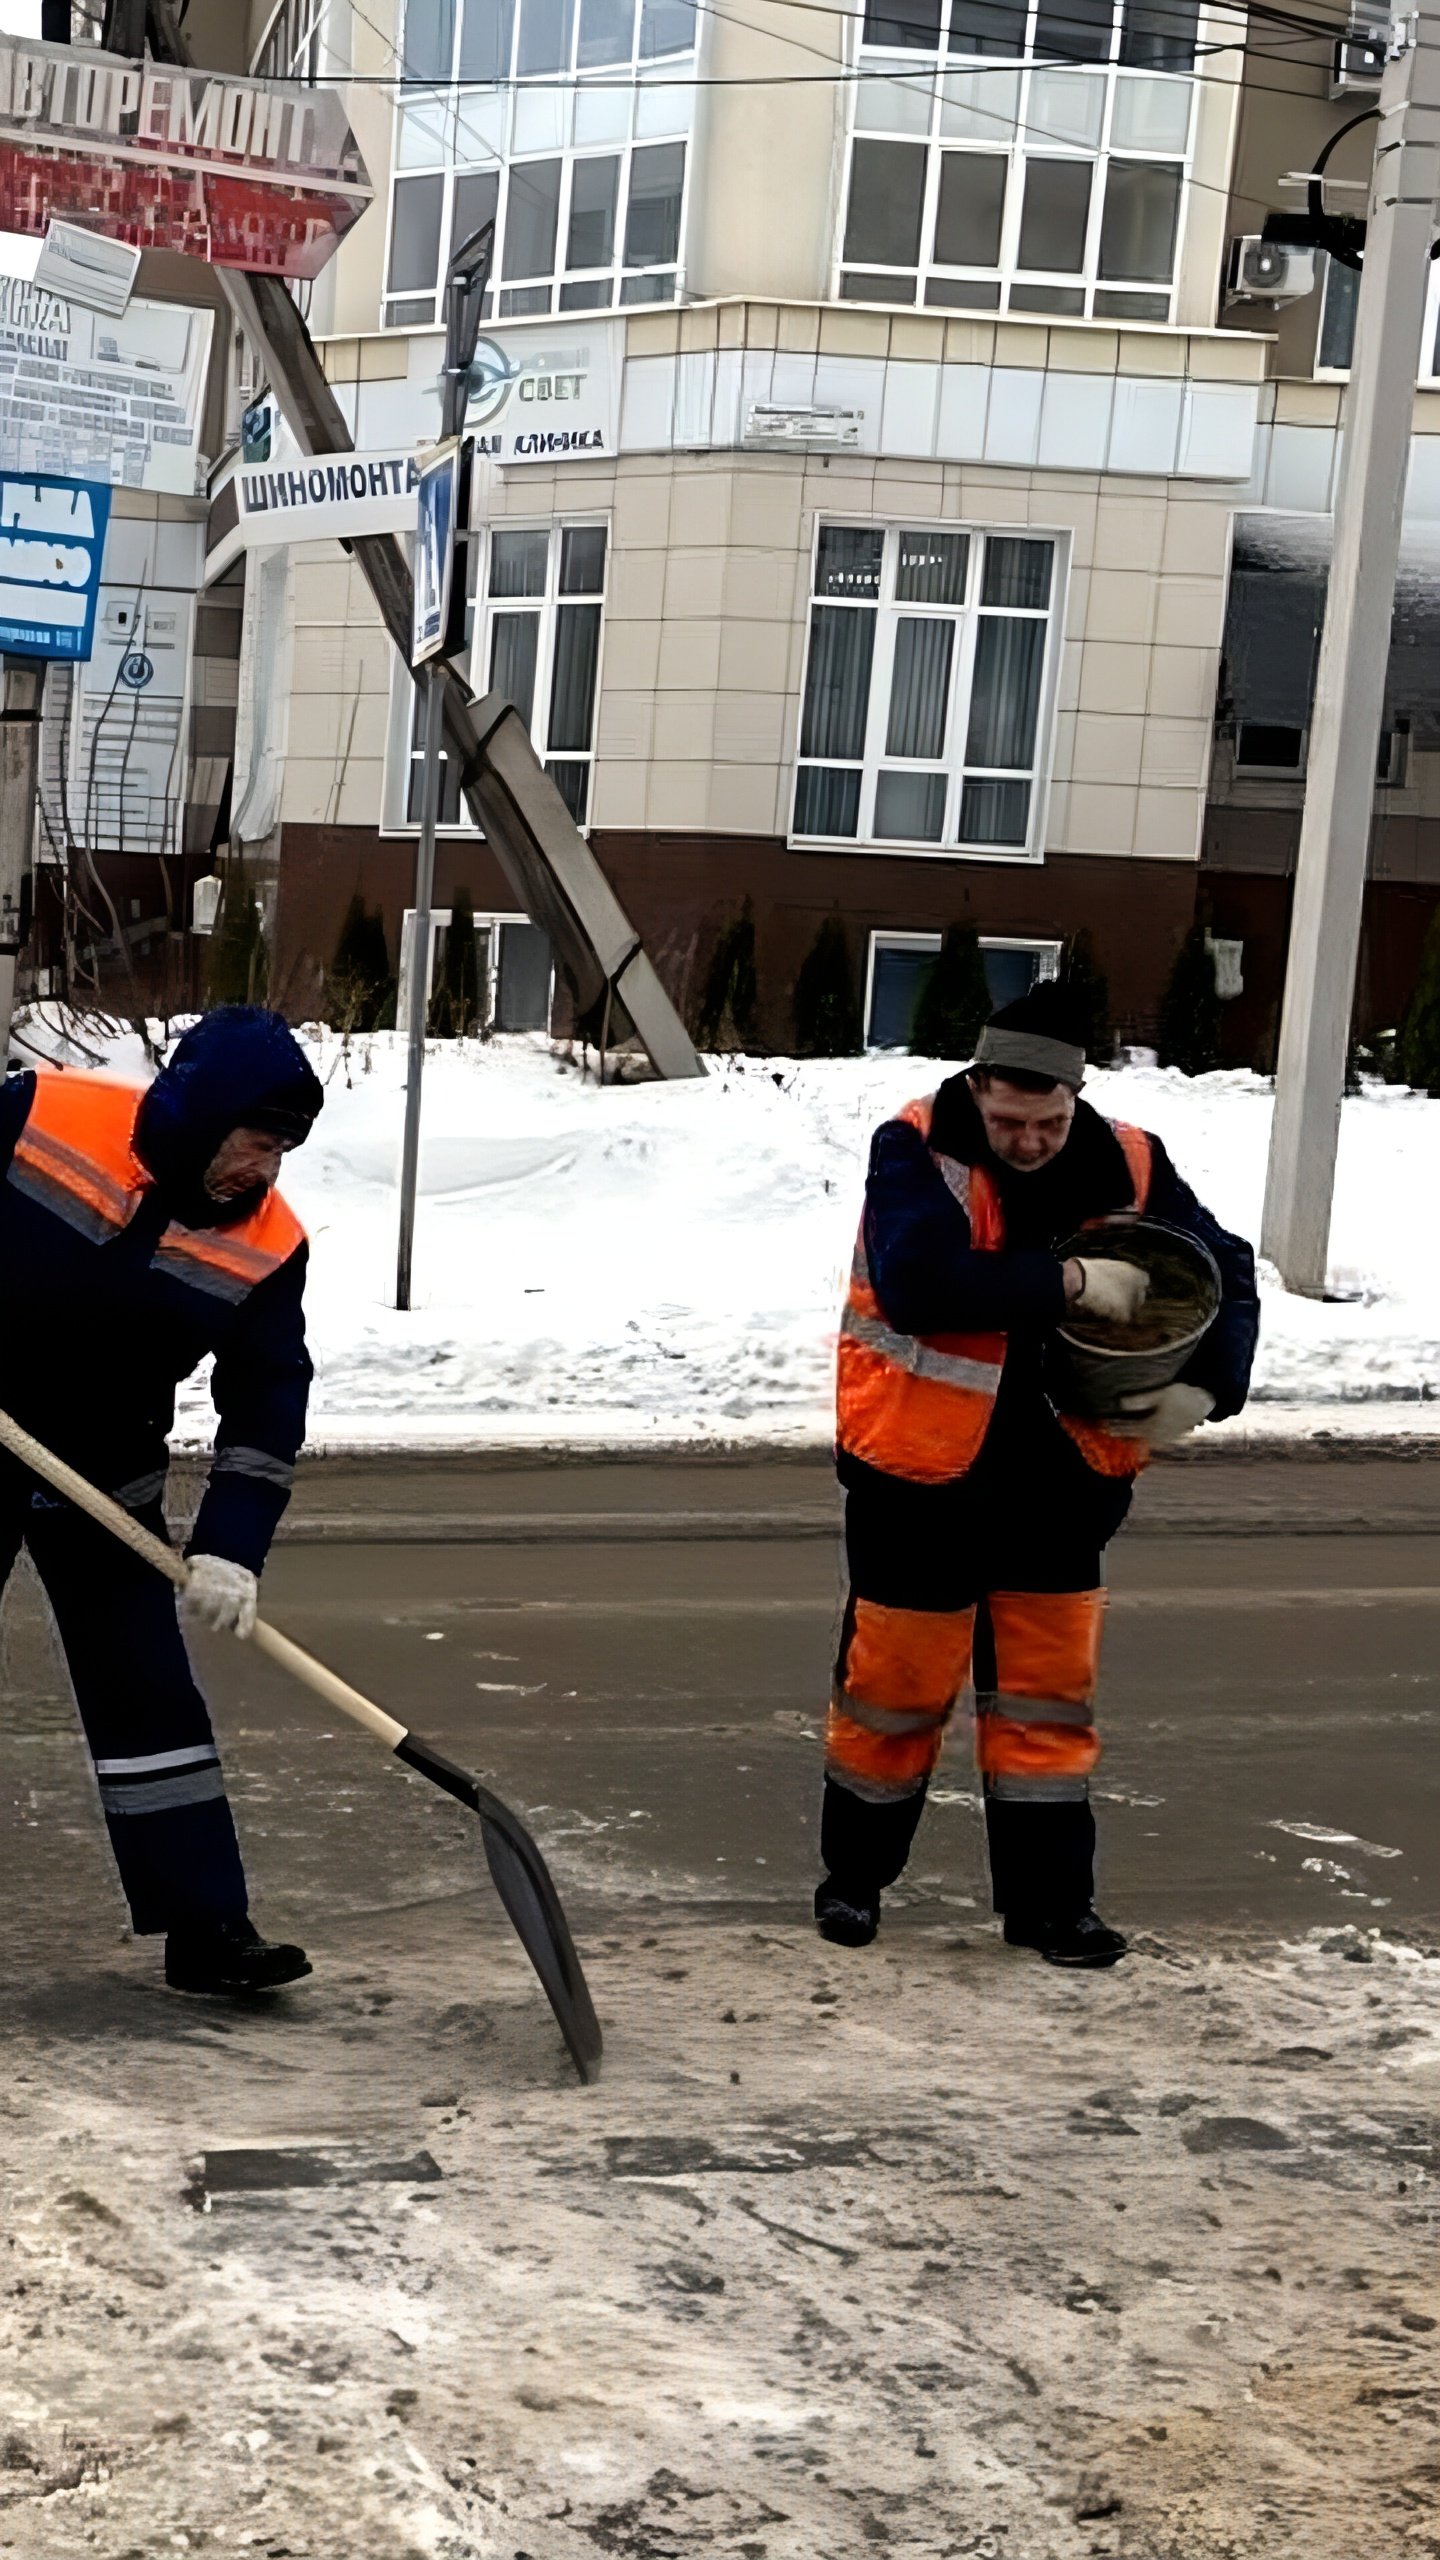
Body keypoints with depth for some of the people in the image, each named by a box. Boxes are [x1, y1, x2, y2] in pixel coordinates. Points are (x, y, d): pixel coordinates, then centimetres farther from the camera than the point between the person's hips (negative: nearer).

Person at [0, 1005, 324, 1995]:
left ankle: (206, 1929, 1)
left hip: (105, 1479, 2)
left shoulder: (267, 1247, -14)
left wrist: (230, 1548, -23)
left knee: (149, 1694, -2)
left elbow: (268, 1405, -13)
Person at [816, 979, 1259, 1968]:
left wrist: (1204, 1385, -15)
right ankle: (855, 1877, 26)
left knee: (1052, 1693, 9)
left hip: (1061, 1480, 3)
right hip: (924, 1476, -3)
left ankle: (1049, 1900, 20)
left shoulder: (1129, 1167, -3)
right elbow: (916, 1280, -31)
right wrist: (1069, 1281, -33)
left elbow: (1225, 1275, 3)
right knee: (897, 1682, 8)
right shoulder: (915, 1152, -14)